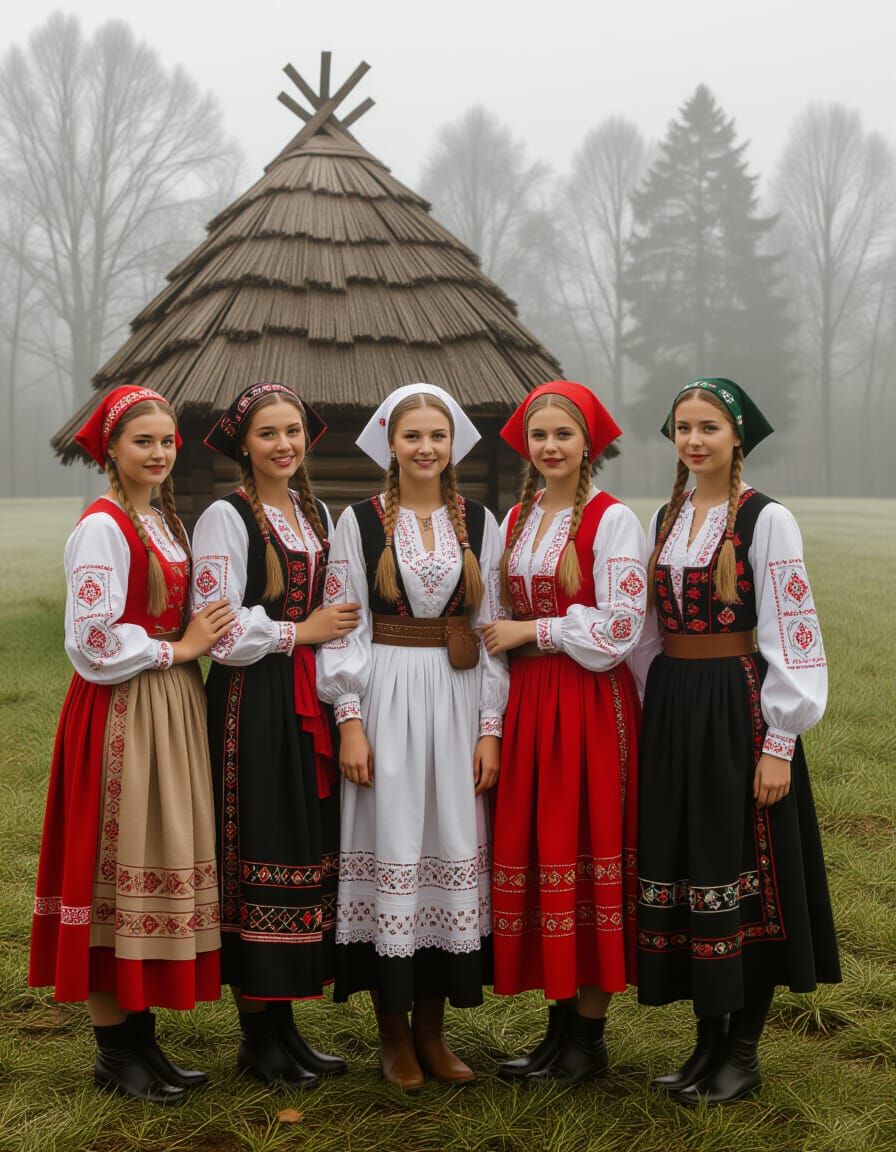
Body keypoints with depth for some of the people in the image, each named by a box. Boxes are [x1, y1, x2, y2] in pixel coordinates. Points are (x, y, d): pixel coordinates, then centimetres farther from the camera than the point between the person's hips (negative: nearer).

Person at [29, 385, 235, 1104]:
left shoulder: (164, 520, 15)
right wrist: (177, 647, -11)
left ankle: (140, 1036, 20)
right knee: (118, 863, -2)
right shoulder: (103, 526, -12)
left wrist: (192, 644, 7)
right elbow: (94, 641, -18)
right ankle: (116, 1051, 10)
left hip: (170, 706, 9)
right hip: (119, 713, -9)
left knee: (159, 862, 10)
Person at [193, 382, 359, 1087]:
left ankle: (284, 1022, 18)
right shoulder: (226, 518, -7)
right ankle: (258, 1035, 9)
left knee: (307, 851, 8)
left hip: (310, 700, 7)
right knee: (258, 856, -3)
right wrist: (301, 631, -7)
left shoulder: (317, 515, 15)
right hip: (252, 703, -7)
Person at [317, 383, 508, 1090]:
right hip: (385, 699, -2)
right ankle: (393, 1032, 14)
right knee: (390, 851, -1)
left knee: (454, 850, 4)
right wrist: (350, 722, -9)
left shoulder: (480, 523, 7)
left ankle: (431, 1028, 18)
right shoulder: (360, 522, 1)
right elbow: (343, 627, -1)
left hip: (460, 702, 2)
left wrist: (491, 728, 0)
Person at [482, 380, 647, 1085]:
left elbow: (620, 627, -13)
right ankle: (561, 1026, 18)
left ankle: (590, 1037, 10)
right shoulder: (517, 520, 13)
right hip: (527, 703, 6)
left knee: (586, 849, -1)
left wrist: (531, 630, -10)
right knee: (535, 849, 7)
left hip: (590, 704, -6)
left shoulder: (613, 520, -7)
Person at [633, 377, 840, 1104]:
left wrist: (779, 744, -15)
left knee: (742, 871, 1)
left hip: (739, 710, -6)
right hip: (672, 712, 6)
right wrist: (653, 715, 12)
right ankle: (709, 1041, 22)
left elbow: (791, 636, -12)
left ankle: (743, 1052, 15)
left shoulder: (767, 521, -9)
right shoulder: (664, 520, 10)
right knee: (683, 869, 9)